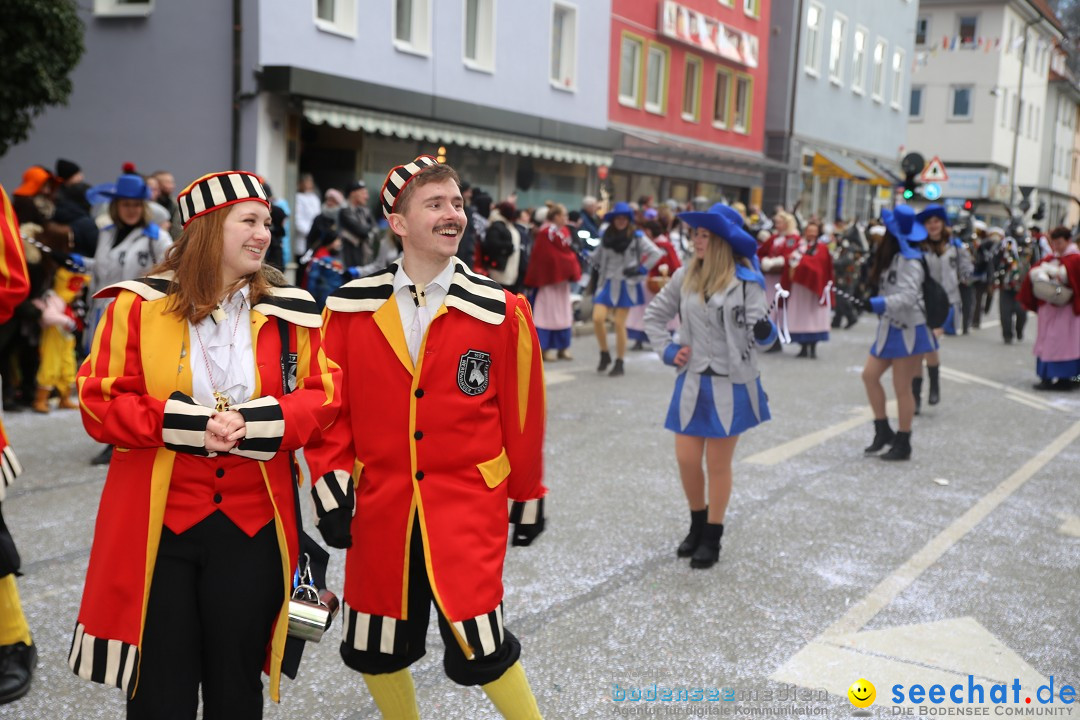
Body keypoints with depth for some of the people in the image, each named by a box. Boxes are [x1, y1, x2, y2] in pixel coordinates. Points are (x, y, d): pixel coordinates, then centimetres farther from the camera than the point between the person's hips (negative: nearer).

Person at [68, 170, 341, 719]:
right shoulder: (138, 306, -2)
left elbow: (323, 397, -1)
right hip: (157, 526, -1)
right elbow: (100, 403, -4)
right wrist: (185, 423, -19)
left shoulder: (290, 312, 3)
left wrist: (254, 422, -19)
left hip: (253, 527, 2)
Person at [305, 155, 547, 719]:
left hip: (468, 503, -2)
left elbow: (521, 412, 1)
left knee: (477, 647, -9)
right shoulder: (351, 307, -1)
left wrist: (527, 497, 6)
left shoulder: (500, 311, -5)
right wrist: (331, 486, -3)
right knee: (375, 649, 13)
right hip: (380, 504, 3)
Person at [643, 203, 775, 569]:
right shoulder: (686, 276, 3)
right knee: (686, 459, 7)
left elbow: (758, 335, -12)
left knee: (718, 463, 7)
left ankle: (712, 538, 24)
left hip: (731, 385, -4)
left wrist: (765, 331, -35)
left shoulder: (746, 282, -11)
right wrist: (667, 350, 4)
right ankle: (697, 525, 32)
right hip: (693, 382, 4)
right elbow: (655, 313, 15)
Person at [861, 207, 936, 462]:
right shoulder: (891, 257, 9)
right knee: (869, 375, 5)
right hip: (891, 327, 9)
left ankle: (903, 445, 10)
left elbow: (909, 296, -26)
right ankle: (883, 431, 17)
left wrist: (882, 303, -35)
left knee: (902, 388, -1)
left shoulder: (909, 259, -17)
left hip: (908, 329, -9)